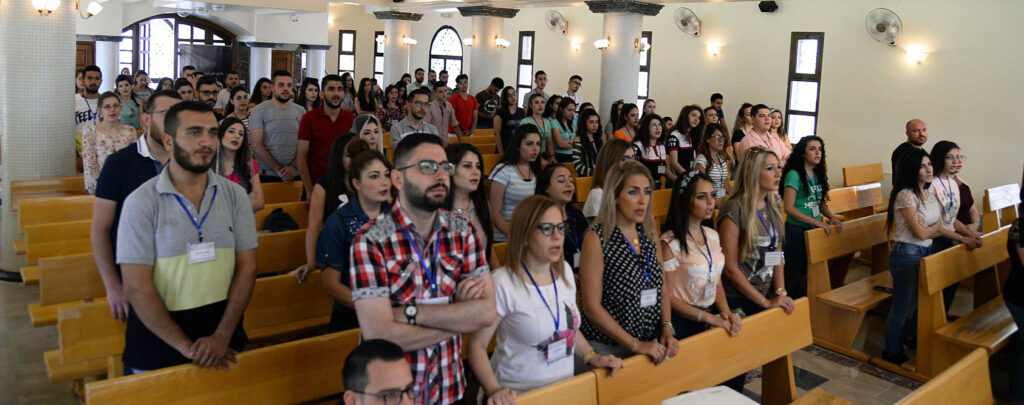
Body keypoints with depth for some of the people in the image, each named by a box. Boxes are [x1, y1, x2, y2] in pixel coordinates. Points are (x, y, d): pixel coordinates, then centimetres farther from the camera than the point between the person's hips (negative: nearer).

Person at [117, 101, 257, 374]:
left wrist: (222, 336, -12)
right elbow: (137, 287, -12)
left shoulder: (234, 195, 0)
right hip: (159, 338, -2)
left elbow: (247, 268, -2)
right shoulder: (141, 203, -9)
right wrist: (185, 346, -15)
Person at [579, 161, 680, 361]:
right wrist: (636, 345, -16)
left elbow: (660, 289, 11)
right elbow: (592, 307, -15)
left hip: (651, 346, 6)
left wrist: (667, 329, -5)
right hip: (608, 350, -5)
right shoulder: (597, 238, -14)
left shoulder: (649, 233, 4)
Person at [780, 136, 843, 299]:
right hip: (797, 231, -7)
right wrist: (817, 222, -19)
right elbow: (789, 208, -19)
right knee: (794, 275, 1)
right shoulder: (794, 175, -14)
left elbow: (821, 203, 18)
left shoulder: (818, 174, 9)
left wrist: (832, 217, -2)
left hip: (814, 231, 7)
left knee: (808, 274, 16)